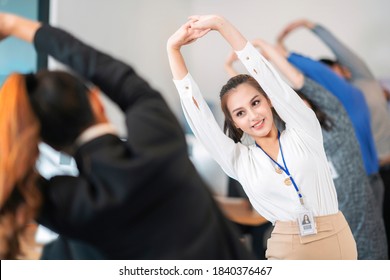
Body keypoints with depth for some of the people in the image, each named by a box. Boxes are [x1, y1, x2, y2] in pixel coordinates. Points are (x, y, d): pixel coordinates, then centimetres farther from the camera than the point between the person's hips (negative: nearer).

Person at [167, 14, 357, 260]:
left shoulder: (304, 132, 4)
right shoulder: (239, 160, 7)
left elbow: (266, 77, -3)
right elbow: (197, 111, 3)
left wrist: (220, 24, -6)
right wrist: (174, 49, 0)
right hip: (286, 249, 1)